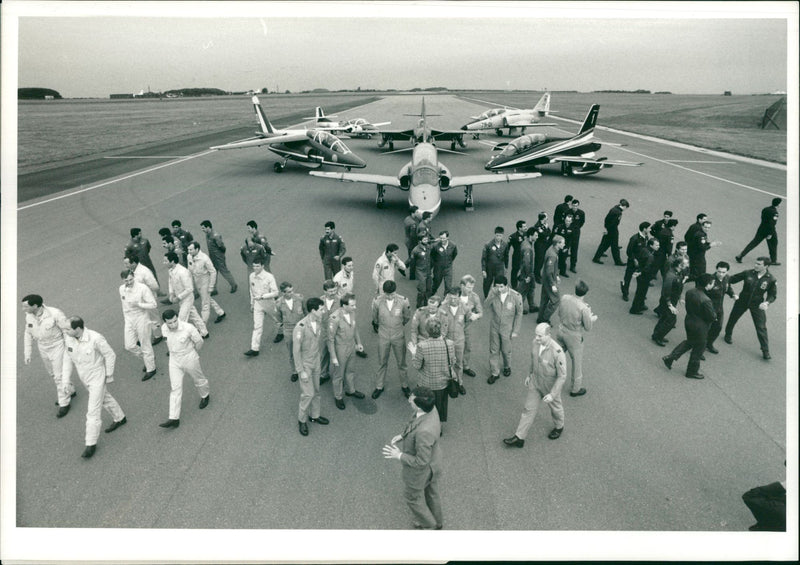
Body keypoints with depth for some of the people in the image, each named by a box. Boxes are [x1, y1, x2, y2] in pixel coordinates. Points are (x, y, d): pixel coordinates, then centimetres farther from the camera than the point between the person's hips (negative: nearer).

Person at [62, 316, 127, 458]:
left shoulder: (96, 339, -34)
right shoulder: (68, 338, -15)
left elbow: (110, 355, -19)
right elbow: (68, 357, 0)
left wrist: (109, 375, -9)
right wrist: (65, 379, -2)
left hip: (97, 376, -7)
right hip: (84, 377, 7)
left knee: (93, 410, -1)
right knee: (104, 398, 27)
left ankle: (91, 444, 13)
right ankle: (120, 418, 51)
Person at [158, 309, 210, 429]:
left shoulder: (188, 328, -28)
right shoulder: (164, 329, -13)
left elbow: (199, 342, -12)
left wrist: (193, 355, 3)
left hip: (189, 359, -3)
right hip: (174, 360, 3)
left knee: (198, 380, 20)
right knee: (175, 388, 2)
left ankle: (205, 396, 52)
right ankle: (174, 418, 3)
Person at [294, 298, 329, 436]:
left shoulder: (319, 322, -9)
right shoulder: (300, 327, -30)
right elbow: (296, 350, -23)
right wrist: (301, 371, -20)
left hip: (315, 362, 7)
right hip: (304, 364, -7)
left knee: (316, 390, 19)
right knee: (308, 393, -2)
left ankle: (314, 415, 38)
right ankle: (302, 420, 20)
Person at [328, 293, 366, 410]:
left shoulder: (352, 312, -11)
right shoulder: (334, 318, -31)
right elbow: (330, 339, -23)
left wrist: (359, 342, 15)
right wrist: (333, 357, -19)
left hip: (351, 346, 6)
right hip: (340, 349, -6)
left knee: (350, 370, 27)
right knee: (339, 374, 16)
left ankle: (350, 390, 50)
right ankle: (338, 397, 37)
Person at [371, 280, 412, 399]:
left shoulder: (403, 301, -19)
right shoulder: (377, 301, -18)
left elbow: (407, 317, 3)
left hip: (398, 337, 0)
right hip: (383, 337, 0)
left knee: (401, 363, 15)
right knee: (382, 363, 16)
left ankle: (404, 386, 34)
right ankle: (379, 386, 34)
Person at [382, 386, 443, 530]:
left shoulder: (424, 432, -47)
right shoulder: (430, 408, -21)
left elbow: (421, 461, -33)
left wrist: (399, 455, -22)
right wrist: (403, 435, -2)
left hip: (421, 469, -7)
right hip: (432, 459, 7)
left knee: (413, 497, 25)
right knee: (430, 491, 33)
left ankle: (429, 524, 52)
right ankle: (436, 520, 59)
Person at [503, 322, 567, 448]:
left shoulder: (557, 352, -37)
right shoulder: (537, 342, -18)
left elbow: (562, 375, -26)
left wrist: (552, 394, -25)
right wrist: (530, 374, 14)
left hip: (551, 385, -5)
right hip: (535, 381, 5)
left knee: (555, 407, 24)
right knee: (529, 408, 11)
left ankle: (559, 427, 54)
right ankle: (519, 438, 21)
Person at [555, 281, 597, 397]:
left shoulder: (564, 298, -13)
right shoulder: (584, 309, -28)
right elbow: (588, 328, -16)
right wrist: (593, 318, 5)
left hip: (561, 332, 5)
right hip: (573, 337, -5)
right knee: (577, 362, 15)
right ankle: (576, 389, 31)